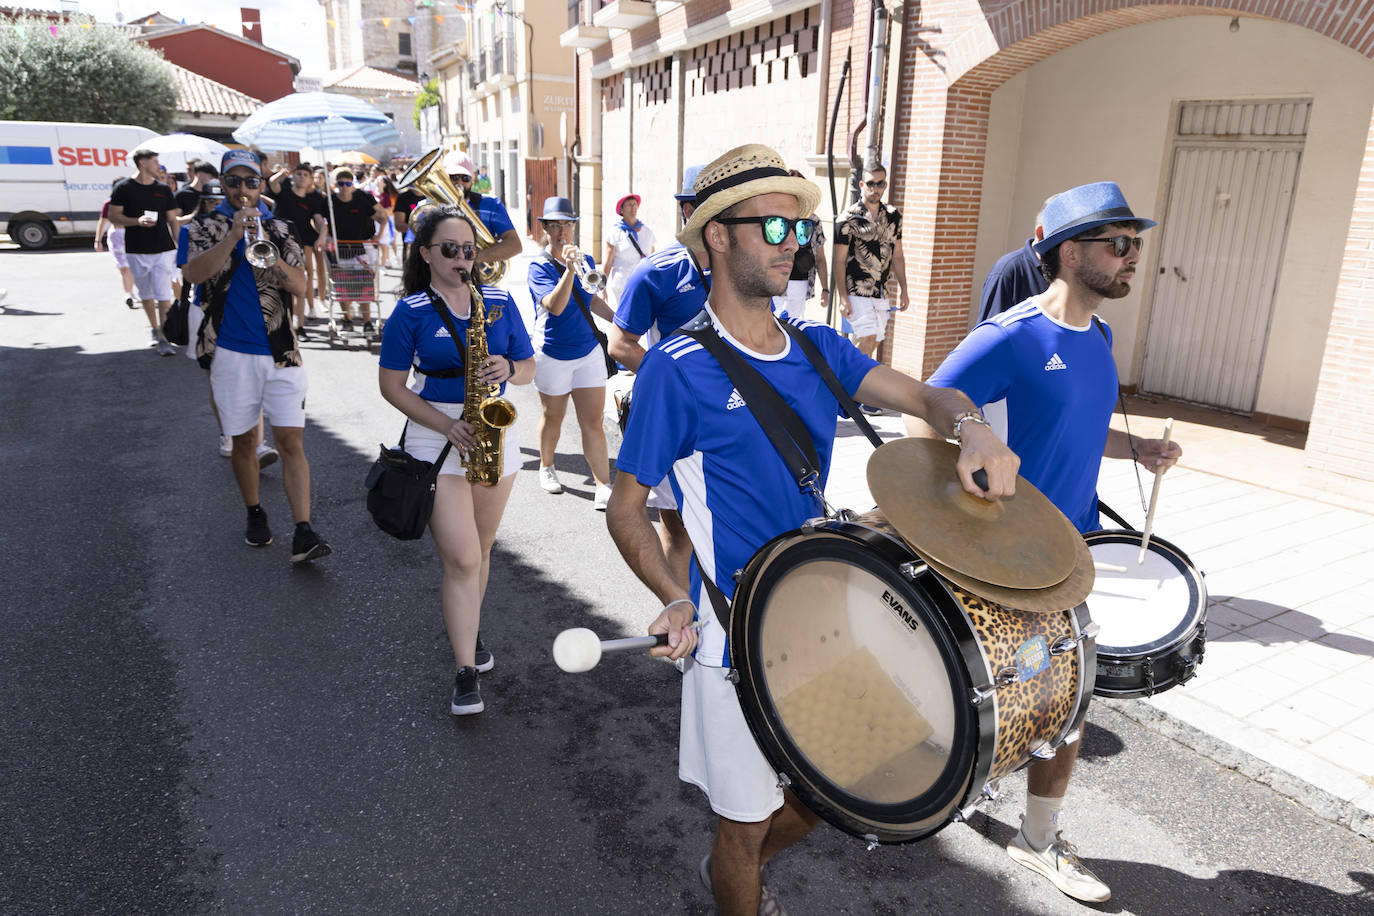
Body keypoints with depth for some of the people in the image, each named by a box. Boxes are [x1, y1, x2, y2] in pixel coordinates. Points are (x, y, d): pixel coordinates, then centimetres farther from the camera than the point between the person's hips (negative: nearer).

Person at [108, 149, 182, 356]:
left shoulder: (163, 189, 8)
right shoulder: (124, 188, -1)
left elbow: (172, 220, 11)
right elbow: (114, 216, -2)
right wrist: (137, 221, -19)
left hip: (164, 249, 0)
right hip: (137, 251, 0)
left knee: (163, 295, -8)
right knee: (146, 294, 12)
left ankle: (164, 338, -8)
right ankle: (155, 329, 28)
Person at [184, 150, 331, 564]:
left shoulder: (279, 229, 8)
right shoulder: (205, 226, 4)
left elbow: (300, 287, -3)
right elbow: (194, 274, -15)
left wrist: (269, 253, -19)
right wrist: (234, 237, -25)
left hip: (280, 352, 0)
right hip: (231, 353, 0)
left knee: (291, 440, -6)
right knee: (244, 440, 11)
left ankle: (303, 532, -10)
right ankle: (254, 514, 31)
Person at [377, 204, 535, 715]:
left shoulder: (500, 303, 4)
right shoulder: (410, 312, -5)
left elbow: (529, 368, 9)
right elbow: (392, 385, -4)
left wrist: (508, 370, -15)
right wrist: (446, 425, -16)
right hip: (436, 439, -3)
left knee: (480, 550, 15)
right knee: (462, 559, -10)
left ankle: (467, 631, 37)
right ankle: (466, 671, -2)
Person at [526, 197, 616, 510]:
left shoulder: (585, 260, 6)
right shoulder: (539, 267, -9)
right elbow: (555, 306, -25)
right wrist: (569, 269, -34)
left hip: (588, 351, 3)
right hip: (553, 354, -3)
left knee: (593, 422, 0)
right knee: (553, 417, 14)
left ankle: (603, 486, 1)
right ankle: (546, 467, 38)